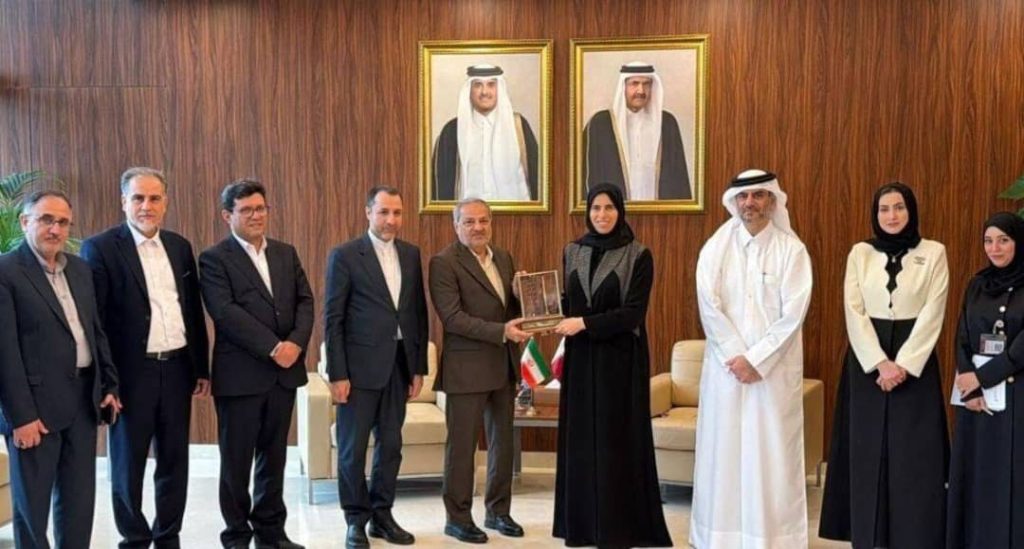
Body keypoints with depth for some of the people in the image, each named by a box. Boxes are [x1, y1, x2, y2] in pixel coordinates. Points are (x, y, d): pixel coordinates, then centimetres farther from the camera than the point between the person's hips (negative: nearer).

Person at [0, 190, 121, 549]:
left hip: (83, 399, 7)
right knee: (32, 501, 7)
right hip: (36, 404, -6)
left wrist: (109, 385, 11)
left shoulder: (80, 269, 12)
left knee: (80, 500, 13)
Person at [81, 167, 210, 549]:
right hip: (132, 373, -5)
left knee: (175, 460, 12)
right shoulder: (100, 248, -7)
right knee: (128, 463, 9)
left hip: (177, 368, 5)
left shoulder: (179, 246, 9)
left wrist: (202, 367, 11)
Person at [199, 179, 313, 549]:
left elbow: (305, 301, 6)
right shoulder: (214, 259, -5)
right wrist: (272, 348, -19)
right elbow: (226, 313, -16)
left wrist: (296, 343, -11)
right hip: (240, 374, -5)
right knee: (236, 459, 5)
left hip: (284, 371, 5)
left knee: (274, 455, 13)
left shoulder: (286, 253, 13)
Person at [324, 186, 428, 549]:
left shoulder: (411, 254, 9)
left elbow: (418, 312, 11)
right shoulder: (345, 255, -6)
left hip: (399, 365, 5)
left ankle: (382, 515, 25)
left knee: (391, 445, 11)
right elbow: (333, 319, -7)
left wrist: (419, 366, 8)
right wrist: (337, 374, -11)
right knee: (353, 448, 4)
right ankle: (356, 520, 18)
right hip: (360, 366, -4)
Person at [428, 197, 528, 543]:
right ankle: (458, 518, 14)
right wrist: (501, 331, -23)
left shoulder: (504, 258, 11)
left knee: (503, 441, 13)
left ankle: (498, 511, 26)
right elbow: (453, 317, -18)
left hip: (504, 364, 7)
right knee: (462, 445, 2)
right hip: (467, 367, -7)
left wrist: (519, 328, -5)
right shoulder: (444, 263, -10)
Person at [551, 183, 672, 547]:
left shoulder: (639, 256, -6)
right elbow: (567, 302, 13)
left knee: (616, 439, -1)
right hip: (580, 358, 4)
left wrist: (584, 323, -18)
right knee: (581, 438, 7)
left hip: (620, 359, -4)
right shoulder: (572, 252, 8)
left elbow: (633, 313, -13)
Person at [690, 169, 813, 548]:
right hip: (725, 365, 2)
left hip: (775, 369, -1)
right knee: (723, 450, 4)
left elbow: (793, 314, -9)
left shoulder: (792, 249, -1)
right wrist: (737, 356, -13)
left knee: (772, 453, 1)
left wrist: (755, 359, -14)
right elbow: (708, 306, -5)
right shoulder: (715, 248, 4)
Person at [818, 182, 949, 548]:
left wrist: (903, 364, -13)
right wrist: (881, 362, -12)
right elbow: (854, 312, -1)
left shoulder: (933, 253, 1)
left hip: (915, 361, -1)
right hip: (867, 361, 1)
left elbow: (932, 314, -5)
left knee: (914, 454, -1)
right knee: (867, 450, 3)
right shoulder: (860, 253, 5)